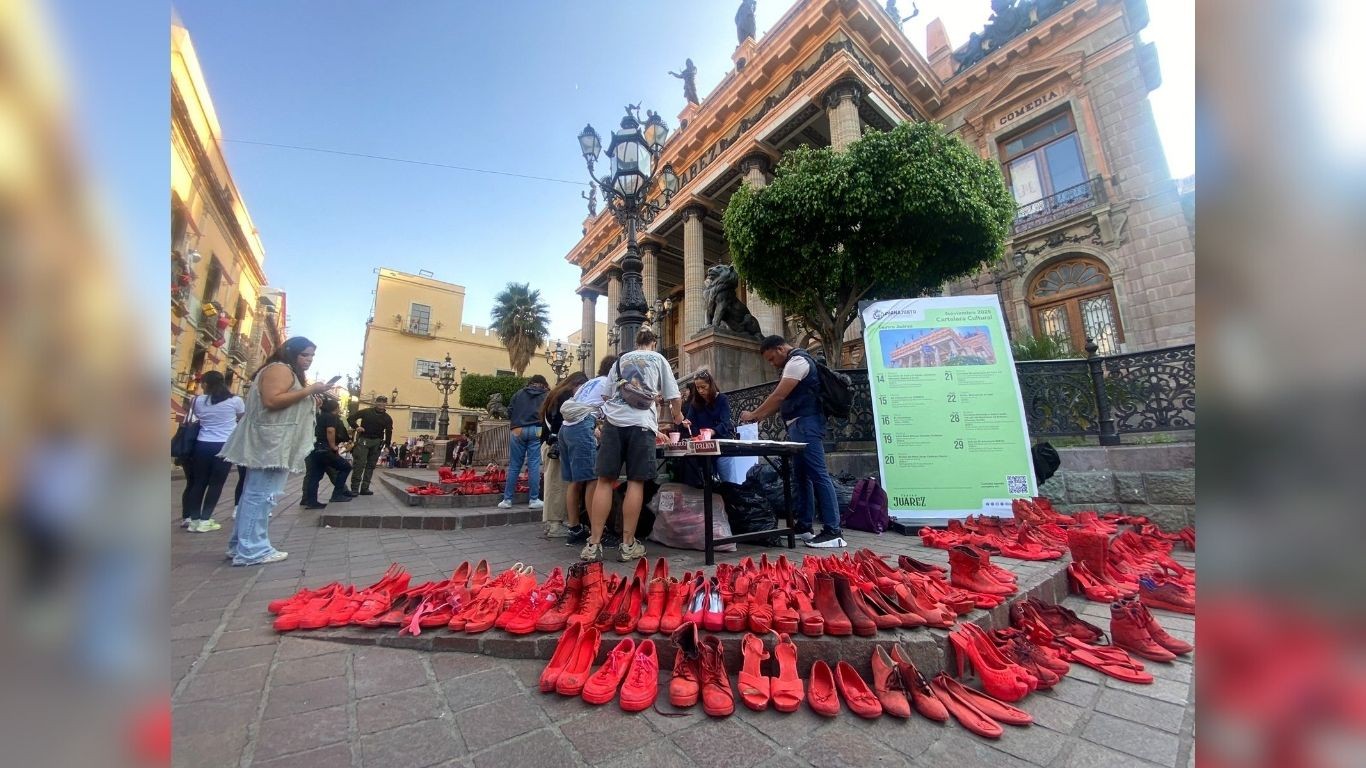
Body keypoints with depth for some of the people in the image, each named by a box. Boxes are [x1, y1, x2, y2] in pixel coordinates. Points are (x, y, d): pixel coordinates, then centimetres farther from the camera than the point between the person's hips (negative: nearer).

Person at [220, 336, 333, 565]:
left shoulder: (289, 373, 22)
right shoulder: (280, 368, -10)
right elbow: (271, 401, -23)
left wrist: (312, 393, 12)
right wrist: (308, 391, -20)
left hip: (272, 444, 11)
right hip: (269, 443, -11)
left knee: (254, 493, 12)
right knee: (262, 494, -9)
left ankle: (241, 545, 18)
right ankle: (251, 550, -5)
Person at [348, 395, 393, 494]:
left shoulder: (388, 418, 5)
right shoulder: (366, 411, -1)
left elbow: (389, 432, 7)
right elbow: (351, 418, 1)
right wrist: (356, 427, -18)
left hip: (377, 442, 3)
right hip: (363, 440, -3)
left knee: (371, 465, 5)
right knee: (360, 464, -9)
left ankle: (364, 488, 12)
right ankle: (354, 488, -4)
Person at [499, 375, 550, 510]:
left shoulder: (519, 393, 16)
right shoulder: (546, 395, 12)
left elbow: (510, 411, 9)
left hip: (518, 430, 2)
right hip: (536, 430, -2)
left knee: (514, 466, 7)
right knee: (534, 465, -1)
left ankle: (507, 500, 11)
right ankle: (534, 500, 2)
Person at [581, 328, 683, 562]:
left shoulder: (621, 360, 25)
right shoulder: (658, 359, 17)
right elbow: (674, 396, 16)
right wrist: (678, 416, 36)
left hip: (614, 420, 2)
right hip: (641, 422, -2)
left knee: (605, 480, 3)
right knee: (635, 483, 1)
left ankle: (593, 544, 4)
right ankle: (628, 545, 6)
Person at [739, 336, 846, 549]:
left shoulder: (797, 361, -11)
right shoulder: (793, 363, 22)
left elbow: (779, 396, -17)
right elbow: (783, 399, 23)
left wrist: (753, 415, -7)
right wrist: (761, 416, 13)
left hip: (806, 425, -11)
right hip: (799, 427, 11)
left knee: (818, 475, -10)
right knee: (803, 475, 12)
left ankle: (833, 532, -7)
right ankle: (804, 526, 20)